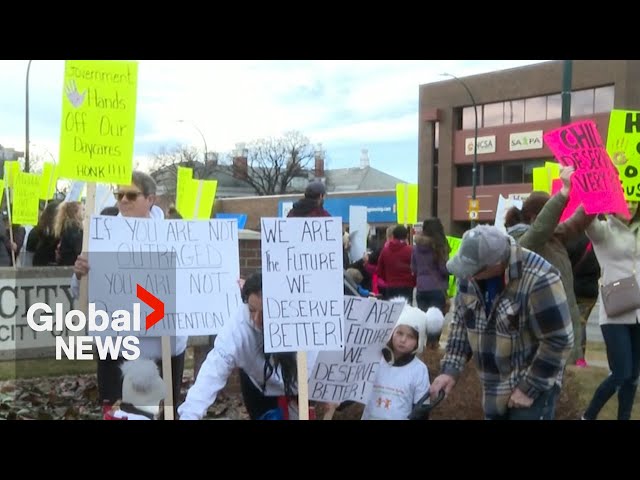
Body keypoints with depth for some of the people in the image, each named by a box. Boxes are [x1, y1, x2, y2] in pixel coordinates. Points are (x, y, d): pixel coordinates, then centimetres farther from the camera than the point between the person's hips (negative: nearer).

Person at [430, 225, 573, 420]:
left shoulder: (538, 280, -29)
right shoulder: (471, 274, -8)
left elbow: (559, 341, -23)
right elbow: (461, 322, 4)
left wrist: (529, 388, -17)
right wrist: (450, 369, -5)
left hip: (533, 384, -6)